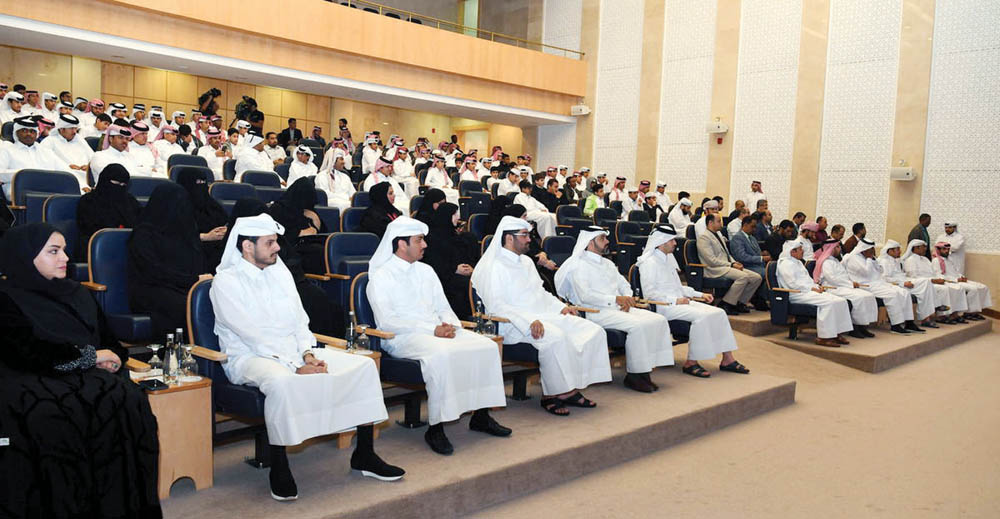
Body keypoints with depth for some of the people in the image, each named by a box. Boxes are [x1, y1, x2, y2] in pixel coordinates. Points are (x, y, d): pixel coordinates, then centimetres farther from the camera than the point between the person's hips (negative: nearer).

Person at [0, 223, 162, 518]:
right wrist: (89, 356, -6)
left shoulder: (75, 293, 23)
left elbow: (109, 341, 21)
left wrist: (110, 358, -3)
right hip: (31, 382, -4)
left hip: (86, 377, 4)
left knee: (127, 400, -28)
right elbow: (27, 353, -11)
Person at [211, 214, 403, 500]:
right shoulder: (226, 282, -8)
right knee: (280, 381, -41)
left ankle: (364, 455, -3)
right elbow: (255, 336, -16)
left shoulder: (279, 270, 13)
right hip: (249, 357, -6)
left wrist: (308, 354, -7)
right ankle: (279, 468, -22)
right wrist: (296, 367, -22)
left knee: (364, 365, -9)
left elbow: (299, 320, 12)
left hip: (295, 352, 7)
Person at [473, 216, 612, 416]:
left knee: (593, 331, -7)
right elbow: (496, 306, -17)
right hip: (514, 324, -9)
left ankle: (572, 388, -7)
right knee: (556, 337, -36)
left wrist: (560, 307, 9)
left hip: (544, 316, 9)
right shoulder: (494, 267, -6)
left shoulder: (526, 262, 22)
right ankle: (554, 393, -21)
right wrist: (529, 321, -27)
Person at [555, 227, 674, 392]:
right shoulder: (578, 265, -2)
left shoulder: (607, 263, 25)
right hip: (597, 312, -8)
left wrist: (627, 299, 1)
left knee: (659, 320, -11)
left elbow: (624, 285, 25)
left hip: (619, 308, 8)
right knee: (638, 326, -30)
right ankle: (634, 375, -18)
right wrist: (615, 299, -17)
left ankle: (644, 370, -12)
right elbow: (585, 296, -14)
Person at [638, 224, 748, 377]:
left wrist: (700, 295, 16)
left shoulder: (669, 258, 21)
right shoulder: (649, 263, -7)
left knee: (719, 313, -6)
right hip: (664, 307, -9)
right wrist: (675, 300, -19)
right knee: (702, 316, -29)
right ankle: (691, 363, -21)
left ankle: (727, 359, -4)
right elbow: (649, 293, -16)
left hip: (679, 301, 9)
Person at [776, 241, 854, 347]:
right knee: (828, 303, -30)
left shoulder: (798, 262, 27)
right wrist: (812, 288, -15)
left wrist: (817, 286, 8)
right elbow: (793, 284, -15)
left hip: (809, 290, 10)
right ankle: (823, 337, -28)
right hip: (798, 294, -10)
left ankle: (837, 334, -10)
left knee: (841, 301, -8)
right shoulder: (785, 263, -5)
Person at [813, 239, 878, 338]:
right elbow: (832, 279, -17)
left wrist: (853, 283, 4)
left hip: (844, 287, 10)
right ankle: (853, 329, -20)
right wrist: (851, 284, -14)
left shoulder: (835, 261, 26)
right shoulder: (826, 262, -5)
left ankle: (862, 326, -13)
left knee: (868, 296, -8)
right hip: (833, 289, -10)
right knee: (858, 298, -28)